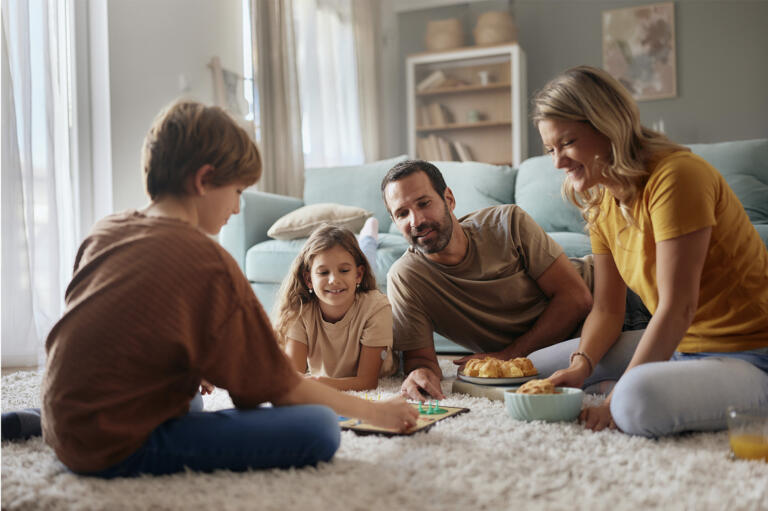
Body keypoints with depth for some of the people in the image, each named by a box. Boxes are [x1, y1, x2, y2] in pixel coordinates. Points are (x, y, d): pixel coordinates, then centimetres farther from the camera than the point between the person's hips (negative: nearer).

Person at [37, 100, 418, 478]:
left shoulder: (104, 232, 8)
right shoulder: (210, 263, -14)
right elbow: (282, 390, -8)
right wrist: (376, 412, 4)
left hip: (63, 428, 9)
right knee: (319, 428, -18)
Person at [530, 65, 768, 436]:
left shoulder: (676, 176, -22)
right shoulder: (600, 202, 5)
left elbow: (677, 309, -26)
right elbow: (607, 310, 6)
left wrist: (615, 401, -26)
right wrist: (581, 365, -14)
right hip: (678, 345, 8)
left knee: (639, 399, -39)